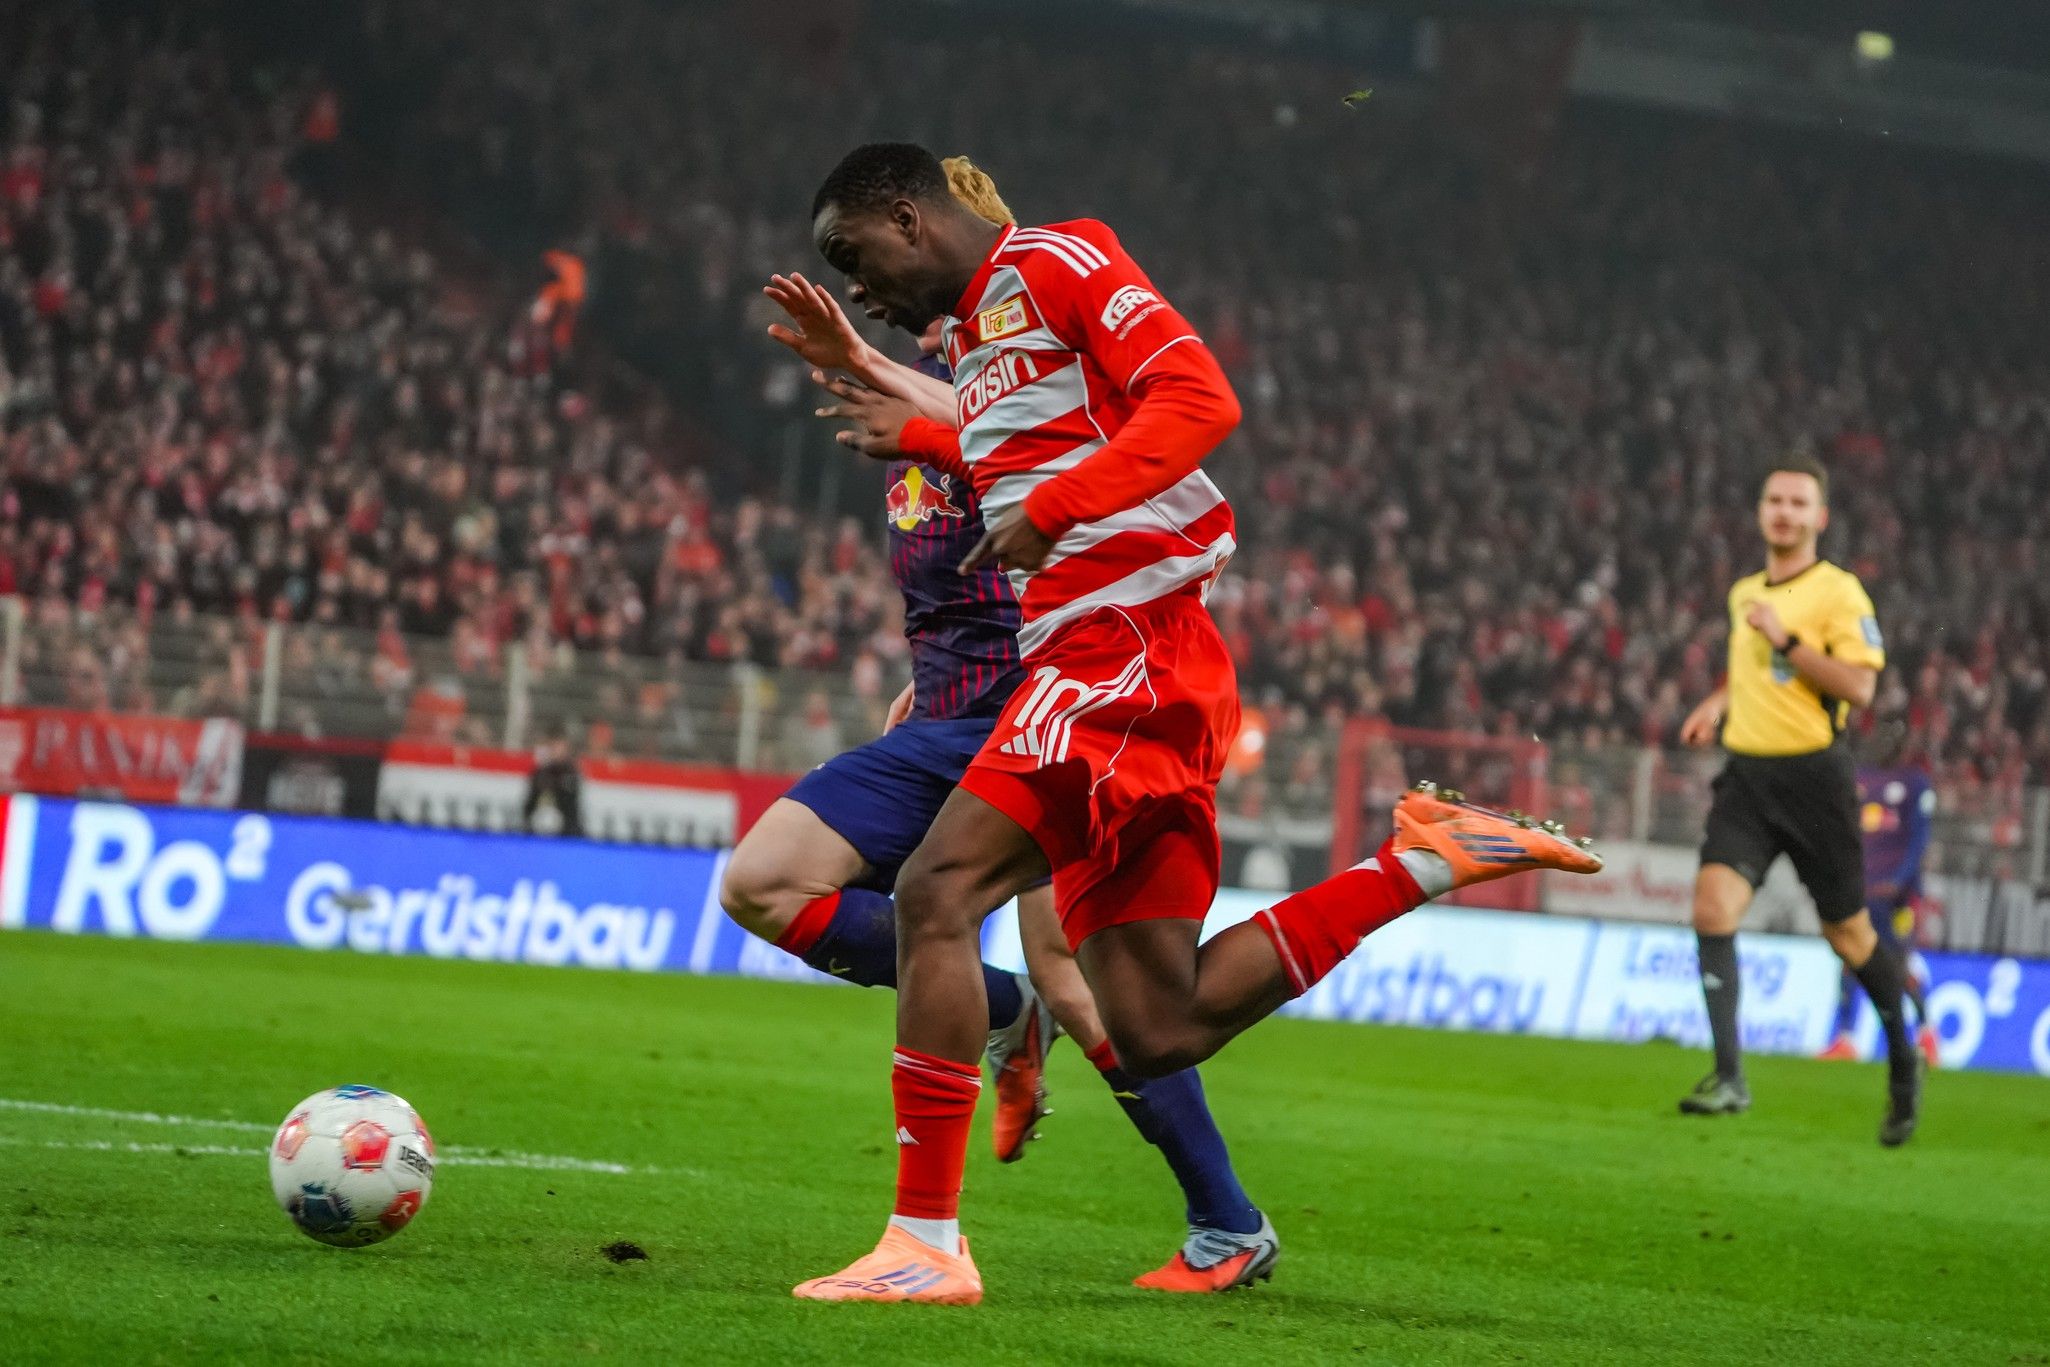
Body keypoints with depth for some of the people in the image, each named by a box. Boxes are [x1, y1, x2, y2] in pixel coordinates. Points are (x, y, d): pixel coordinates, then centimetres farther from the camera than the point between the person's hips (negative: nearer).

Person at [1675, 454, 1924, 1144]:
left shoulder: (1839, 592, -6)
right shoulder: (1743, 594, 15)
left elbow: (1859, 687, -16)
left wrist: (1784, 638, -18)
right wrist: (1720, 700, 16)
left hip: (1813, 775, -5)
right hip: (1746, 775, 5)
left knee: (1847, 933, 6)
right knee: (1712, 907, -17)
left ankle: (1903, 1060, 31)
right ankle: (1729, 1077, -18)